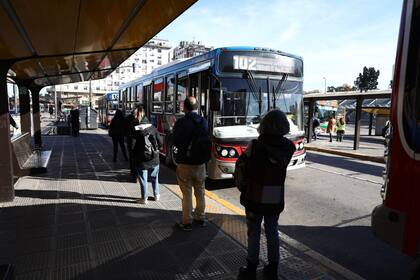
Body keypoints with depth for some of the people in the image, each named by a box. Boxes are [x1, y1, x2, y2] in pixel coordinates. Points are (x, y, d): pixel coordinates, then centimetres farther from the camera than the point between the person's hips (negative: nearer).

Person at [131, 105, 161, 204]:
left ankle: (144, 198, 16)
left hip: (141, 158, -2)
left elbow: (133, 144, -9)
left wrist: (134, 155, 7)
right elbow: (160, 142, -2)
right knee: (154, 177, 19)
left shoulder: (134, 129, -11)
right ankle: (156, 195, 30)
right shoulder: (151, 127, -4)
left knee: (143, 179, 9)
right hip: (153, 157, 3)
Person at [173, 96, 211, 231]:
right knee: (200, 192, 17)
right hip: (200, 163, 4)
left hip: (185, 163, -4)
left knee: (187, 193, 5)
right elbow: (207, 142, 1)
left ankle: (187, 222, 13)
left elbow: (175, 142, -7)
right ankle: (200, 218, 29)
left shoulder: (180, 123, -14)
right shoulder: (204, 122, -4)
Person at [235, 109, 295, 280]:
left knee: (253, 233, 11)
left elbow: (242, 167, -12)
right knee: (272, 232, 18)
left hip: (255, 198, -3)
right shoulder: (289, 147, -6)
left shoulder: (256, 145, -18)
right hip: (276, 200, 4)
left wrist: (241, 186, 5)